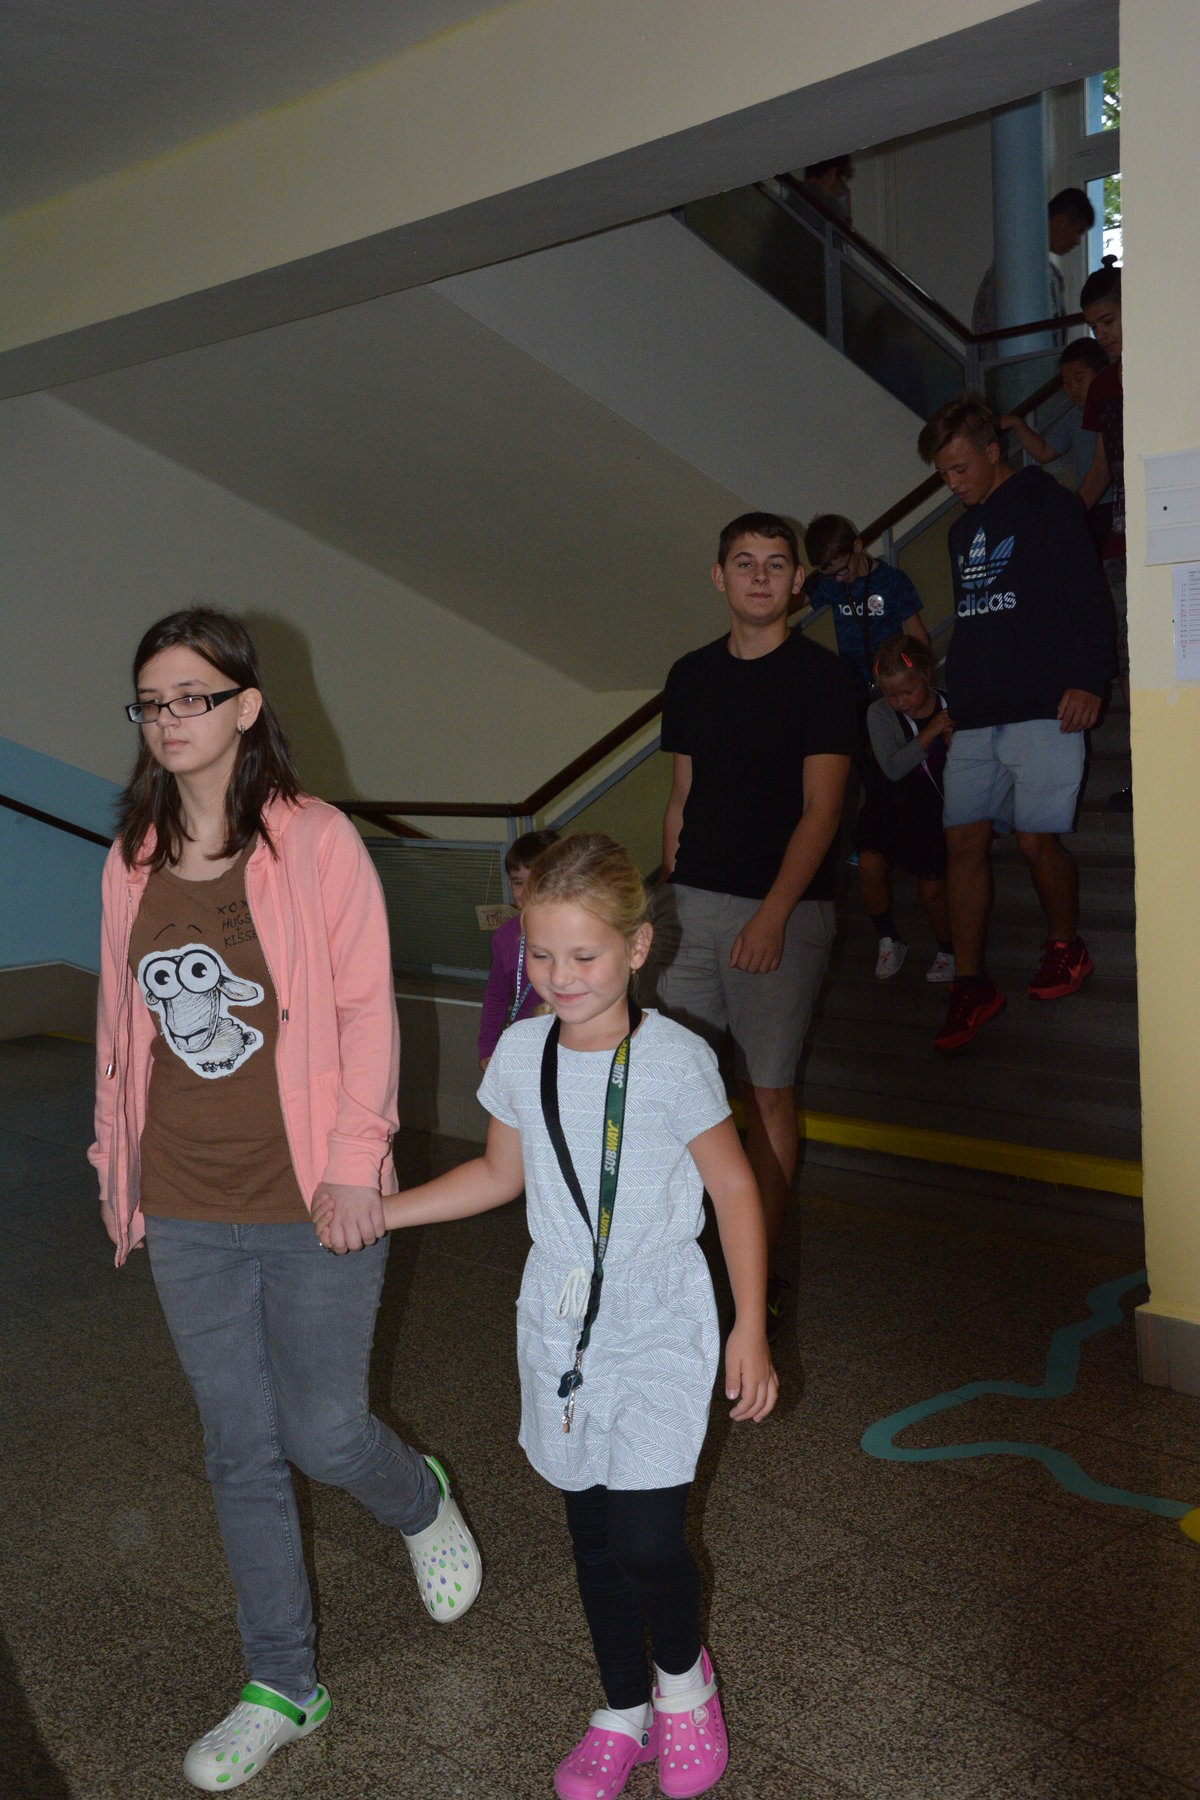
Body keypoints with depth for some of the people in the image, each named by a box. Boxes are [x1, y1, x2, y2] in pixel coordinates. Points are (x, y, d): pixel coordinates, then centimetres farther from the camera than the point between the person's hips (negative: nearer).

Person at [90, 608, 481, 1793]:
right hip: (185, 1215, 4)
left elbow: (367, 1007, -9)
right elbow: (118, 1022, 11)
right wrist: (115, 1161, 13)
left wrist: (356, 1160, -13)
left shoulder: (316, 843, -9)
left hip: (311, 1205, -4)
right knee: (241, 1453, 13)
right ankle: (281, 1690, 31)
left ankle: (425, 1505, 41)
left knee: (324, 1434, 4)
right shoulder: (133, 862, 4)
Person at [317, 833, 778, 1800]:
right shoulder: (520, 1054, -4)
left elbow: (735, 1188, -7)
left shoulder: (675, 1061, -17)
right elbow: (501, 1173, 12)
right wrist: (375, 1209, 6)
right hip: (560, 1328, 4)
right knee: (592, 1531, 14)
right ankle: (622, 1711, 36)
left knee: (647, 1541, -8)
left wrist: (751, 1330, -7)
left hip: (659, 1331, -4)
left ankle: (683, 1675, 25)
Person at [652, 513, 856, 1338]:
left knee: (768, 1090, 1)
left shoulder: (822, 677, -4)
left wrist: (773, 912, -19)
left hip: (782, 909, -4)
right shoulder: (691, 675, 12)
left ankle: (761, 1275, 12)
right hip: (691, 899, 5)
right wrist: (671, 892, 12)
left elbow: (821, 809, -10)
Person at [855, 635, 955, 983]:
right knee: (870, 864, -20)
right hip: (891, 804, 1)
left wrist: (953, 741, -21)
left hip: (934, 809, 0)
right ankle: (888, 941, 4)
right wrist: (929, 733, -25)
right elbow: (893, 769, -22)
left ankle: (947, 951, 28)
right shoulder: (880, 713, -11)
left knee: (932, 888, -2)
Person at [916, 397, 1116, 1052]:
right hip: (975, 715, 6)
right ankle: (971, 986, 2)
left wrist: (1088, 678, -16)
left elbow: (1090, 599, -6)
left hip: (1042, 706, -6)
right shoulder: (962, 530, 21)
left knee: (1036, 839, -7)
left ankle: (1066, 948, 19)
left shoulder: (1047, 505, 0)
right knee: (964, 839, -2)